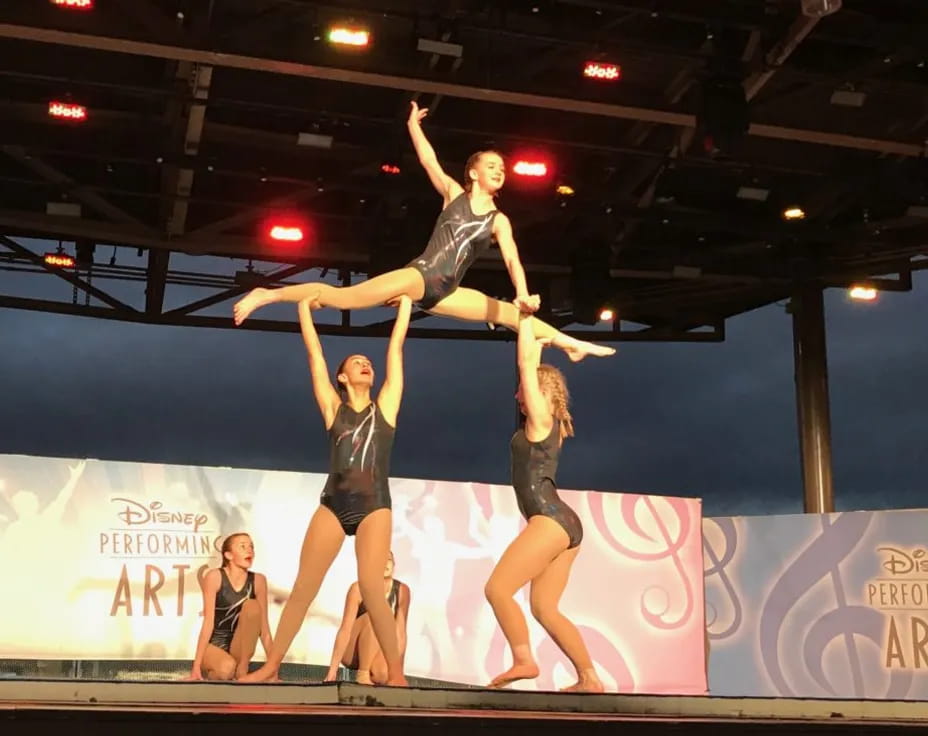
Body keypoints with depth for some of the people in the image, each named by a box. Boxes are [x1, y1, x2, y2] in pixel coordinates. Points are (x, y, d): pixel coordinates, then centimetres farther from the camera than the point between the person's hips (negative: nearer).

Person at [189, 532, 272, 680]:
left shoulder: (258, 580, -4)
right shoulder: (215, 577, -13)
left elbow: (264, 628, -3)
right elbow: (208, 622, -17)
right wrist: (197, 665, -21)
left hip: (239, 647, 3)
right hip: (213, 644, -3)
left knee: (252, 606, -23)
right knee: (226, 668, -36)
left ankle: (242, 669, -13)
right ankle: (206, 670, 1)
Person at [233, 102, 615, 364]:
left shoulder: (498, 221, 7)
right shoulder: (454, 194, 4)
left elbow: (512, 259, -6)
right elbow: (429, 161, -3)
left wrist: (524, 294, -20)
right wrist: (414, 125, -7)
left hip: (443, 292, 5)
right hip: (419, 276, -4)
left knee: (510, 312, 10)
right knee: (342, 296, -19)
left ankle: (571, 344, 26)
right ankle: (267, 294, -15)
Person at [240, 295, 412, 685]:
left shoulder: (385, 407, 10)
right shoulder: (333, 407, 10)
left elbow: (396, 350, 12)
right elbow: (314, 354, 10)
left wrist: (405, 306, 17)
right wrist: (304, 306, 15)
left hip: (374, 506, -1)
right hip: (333, 505, 2)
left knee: (371, 587, -15)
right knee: (303, 587, 0)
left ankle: (396, 672, -8)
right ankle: (271, 666, 9)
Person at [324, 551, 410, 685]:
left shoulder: (402, 590, -8)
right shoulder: (358, 589, -18)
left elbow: (400, 632, -5)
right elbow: (345, 630, -22)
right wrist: (333, 670, -27)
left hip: (377, 650, 2)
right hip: (352, 652, -2)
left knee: (385, 675, -34)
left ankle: (370, 674, 3)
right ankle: (362, 674, -22)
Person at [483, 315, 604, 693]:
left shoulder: (540, 419, -5)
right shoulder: (549, 425, 17)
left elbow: (527, 365, -7)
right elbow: (532, 369, 29)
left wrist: (525, 318, -1)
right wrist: (533, 336, 33)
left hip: (551, 521, -10)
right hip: (563, 524, 10)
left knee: (497, 588, -10)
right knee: (544, 608, 7)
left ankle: (523, 661, -14)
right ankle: (589, 678, 3)